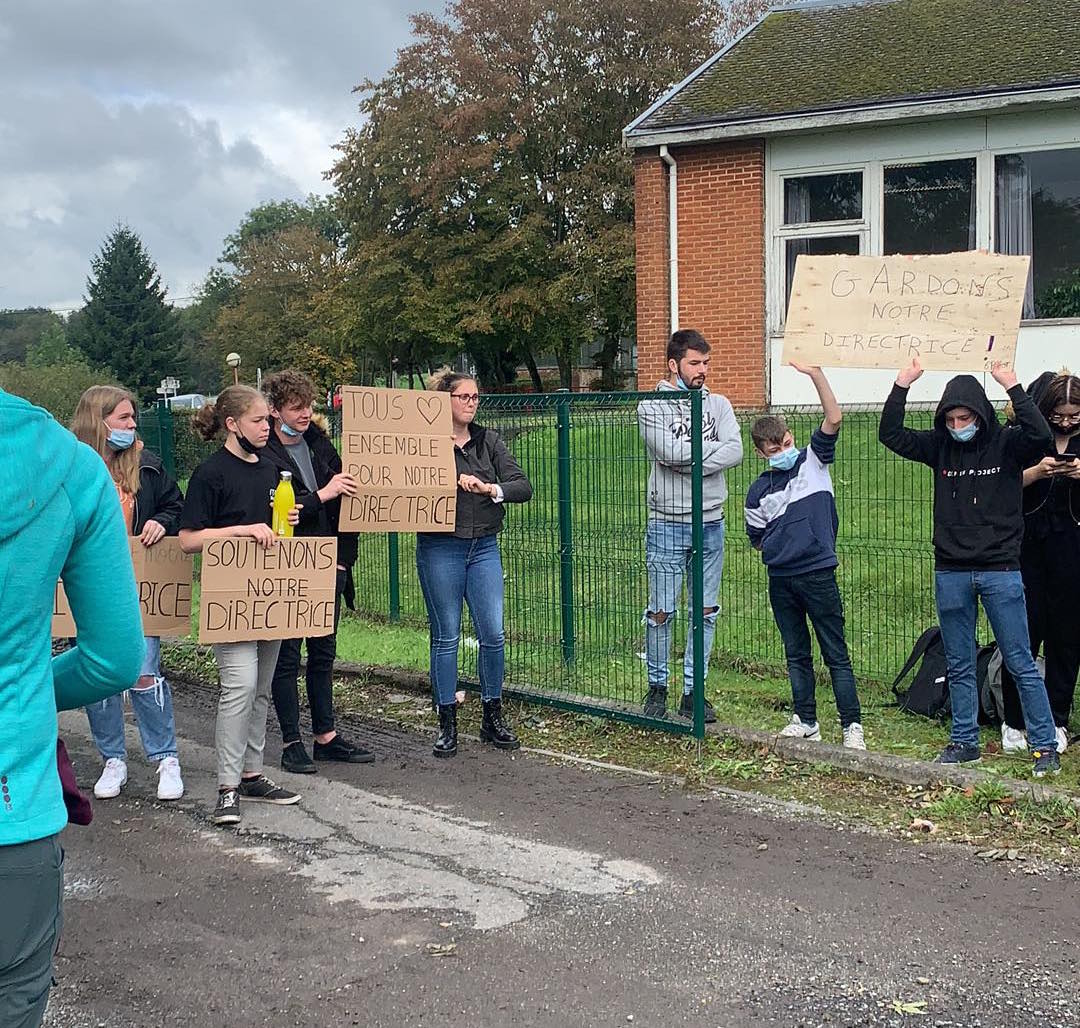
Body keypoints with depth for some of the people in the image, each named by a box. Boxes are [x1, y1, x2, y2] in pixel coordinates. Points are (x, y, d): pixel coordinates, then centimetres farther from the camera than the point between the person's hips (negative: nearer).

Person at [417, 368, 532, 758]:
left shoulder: (489, 441, 8)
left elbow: (523, 487, 0)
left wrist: (489, 488, -16)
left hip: (484, 546, 3)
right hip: (439, 547, -3)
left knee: (493, 634, 1)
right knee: (446, 636, 3)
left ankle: (493, 718, 16)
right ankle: (447, 723, 13)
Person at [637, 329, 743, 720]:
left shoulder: (718, 404, 8)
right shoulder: (652, 406, -2)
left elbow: (734, 452, -8)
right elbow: (668, 451, -19)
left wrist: (687, 463, -16)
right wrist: (712, 445, -8)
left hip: (710, 523, 4)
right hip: (667, 525, -4)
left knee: (705, 611, 7)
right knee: (661, 612, 1)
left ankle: (693, 691, 16)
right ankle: (657, 687, 16)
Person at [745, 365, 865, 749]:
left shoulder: (813, 462, 0)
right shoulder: (759, 491, 5)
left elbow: (834, 418, -13)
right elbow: (757, 539, 17)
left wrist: (815, 374, -23)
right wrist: (781, 547, 2)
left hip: (818, 574, -3)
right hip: (781, 580, 3)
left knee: (836, 654, 0)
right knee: (796, 655, 13)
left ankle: (852, 725, 4)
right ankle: (805, 721, 23)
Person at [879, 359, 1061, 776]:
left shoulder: (1006, 444, -5)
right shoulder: (939, 446, 5)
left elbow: (1040, 435, -25)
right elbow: (890, 434, 0)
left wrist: (1012, 386, -27)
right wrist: (902, 385, -10)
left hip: (1000, 571, -3)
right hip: (951, 573, 4)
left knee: (1021, 663, 0)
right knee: (959, 666, 11)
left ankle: (1045, 746, 6)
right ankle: (964, 742, 22)